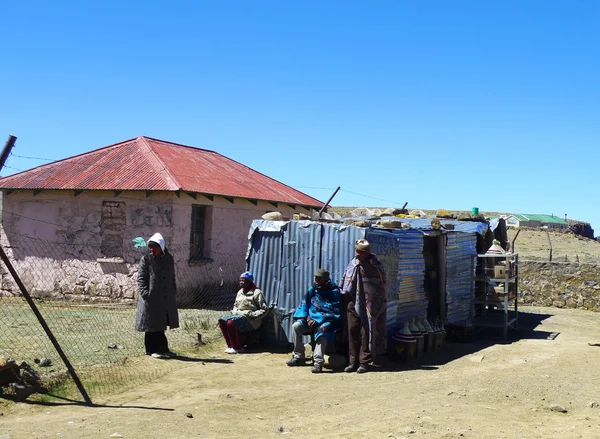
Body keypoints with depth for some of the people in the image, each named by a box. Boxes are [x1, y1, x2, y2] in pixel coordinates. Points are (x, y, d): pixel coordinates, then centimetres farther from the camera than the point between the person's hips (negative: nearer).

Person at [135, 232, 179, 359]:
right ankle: (152, 349, 12)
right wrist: (145, 293, -18)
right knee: (152, 325, 2)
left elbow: (172, 277, 19)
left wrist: (174, 291, 15)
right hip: (151, 299, -4)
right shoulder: (146, 259, -5)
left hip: (166, 299, 5)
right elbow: (141, 279, -8)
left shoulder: (168, 259, 9)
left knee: (160, 325, 13)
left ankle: (162, 349, 21)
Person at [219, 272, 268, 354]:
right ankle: (230, 346, -6)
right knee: (222, 321, -14)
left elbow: (264, 310, -10)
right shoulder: (240, 292, 16)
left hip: (250, 320, -8)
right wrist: (234, 311, 8)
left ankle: (238, 347, -16)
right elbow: (235, 305, 30)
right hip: (238, 316, 8)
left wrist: (252, 315, -17)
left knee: (231, 322, -30)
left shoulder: (257, 293, -7)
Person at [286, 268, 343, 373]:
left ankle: (318, 362, -42)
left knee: (322, 330, -36)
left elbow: (334, 312, -19)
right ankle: (298, 357, 3)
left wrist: (317, 320, -25)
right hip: (311, 318, 6)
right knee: (296, 326, -11)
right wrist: (306, 317, -8)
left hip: (327, 321, -6)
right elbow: (305, 303, 10)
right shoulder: (313, 289, 5)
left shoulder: (334, 292, -12)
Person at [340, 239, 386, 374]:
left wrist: (378, 305, -4)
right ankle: (353, 361, 11)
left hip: (368, 305, -4)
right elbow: (345, 283, 18)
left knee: (366, 333, -2)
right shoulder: (352, 264, 9)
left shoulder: (375, 266, -5)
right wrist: (344, 300, 16)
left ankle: (364, 361, 5)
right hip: (353, 303, 4)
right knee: (352, 331, 3)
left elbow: (381, 286, -2)